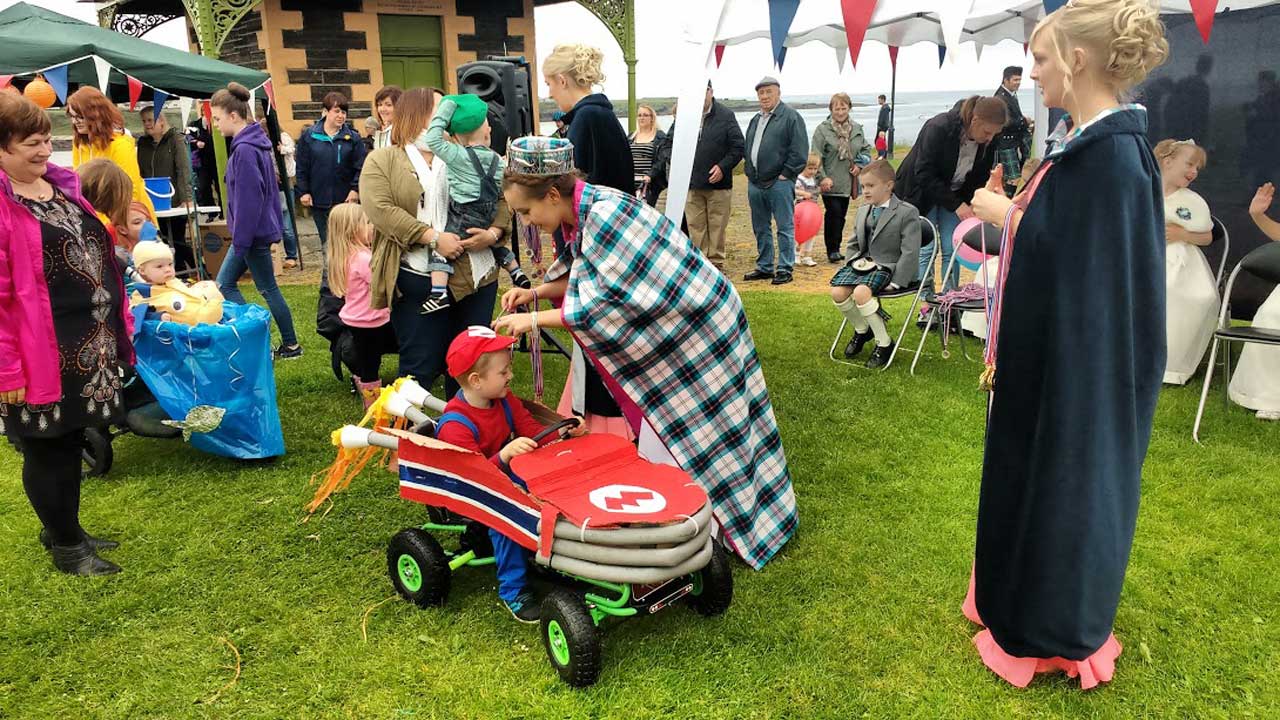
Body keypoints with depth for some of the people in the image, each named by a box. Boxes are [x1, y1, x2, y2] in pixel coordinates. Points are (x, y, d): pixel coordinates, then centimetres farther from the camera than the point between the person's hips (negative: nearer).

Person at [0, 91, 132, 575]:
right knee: (48, 449, 8)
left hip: (89, 345, 8)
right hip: (43, 355, -8)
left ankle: (64, 530, 37)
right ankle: (66, 547, 24)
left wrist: (115, 325, 16)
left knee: (71, 440, 20)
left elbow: (96, 254, 18)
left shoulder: (62, 183, 8)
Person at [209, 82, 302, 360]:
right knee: (224, 284, 14)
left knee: (268, 289, 2)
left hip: (253, 233, -10)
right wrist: (274, 230, 18)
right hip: (259, 229, 10)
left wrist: (241, 241, -17)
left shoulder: (245, 150, -20)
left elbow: (248, 200, -22)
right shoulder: (255, 143, 10)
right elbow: (269, 188, 15)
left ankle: (291, 345, 12)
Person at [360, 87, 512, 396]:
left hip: (475, 275, 4)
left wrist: (493, 233, -9)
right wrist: (434, 237, -20)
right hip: (419, 281, -4)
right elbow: (380, 210, -13)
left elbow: (501, 197, 11)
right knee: (421, 366, 0)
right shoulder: (381, 160, 2)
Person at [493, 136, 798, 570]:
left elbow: (606, 302, -29)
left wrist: (536, 319, -23)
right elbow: (586, 280, 12)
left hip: (695, 327, -10)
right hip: (666, 328, 10)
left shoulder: (603, 215, -28)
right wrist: (536, 292, -2)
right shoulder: (584, 213, 2)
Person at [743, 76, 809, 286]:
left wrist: (785, 174, -14)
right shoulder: (756, 120, 18)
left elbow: (799, 151, -12)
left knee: (784, 227, -3)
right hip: (755, 182, 8)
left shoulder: (791, 117, -5)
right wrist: (750, 172, 12)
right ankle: (764, 267, 22)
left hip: (779, 182, -8)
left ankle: (784, 269, 2)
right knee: (760, 228, 13)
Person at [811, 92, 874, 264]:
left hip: (848, 182, 5)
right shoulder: (823, 129, -6)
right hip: (830, 182, -5)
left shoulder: (857, 128, 9)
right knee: (834, 213, -10)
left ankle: (836, 247, 21)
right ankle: (832, 250, -1)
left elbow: (866, 149, 18)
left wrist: (860, 165, 0)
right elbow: (816, 156, -9)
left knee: (841, 215, 10)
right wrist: (822, 177, -16)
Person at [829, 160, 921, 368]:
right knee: (838, 293, -19)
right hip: (864, 263, 6)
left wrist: (896, 282, -18)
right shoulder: (862, 212, 14)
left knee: (861, 293, -32)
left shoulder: (907, 213, -7)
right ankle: (862, 330, 11)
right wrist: (853, 264, 5)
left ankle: (884, 343, -13)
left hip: (888, 267, -6)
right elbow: (853, 244, 24)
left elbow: (910, 252, -13)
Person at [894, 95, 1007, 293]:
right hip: (921, 193, -5)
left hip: (954, 196, 5)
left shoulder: (988, 142, -11)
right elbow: (924, 174, -27)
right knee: (926, 249, -8)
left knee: (952, 250, -1)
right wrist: (956, 205, -27)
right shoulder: (938, 128, -28)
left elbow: (981, 178, 1)